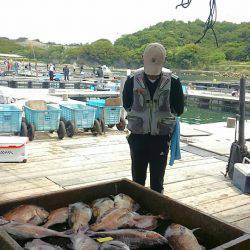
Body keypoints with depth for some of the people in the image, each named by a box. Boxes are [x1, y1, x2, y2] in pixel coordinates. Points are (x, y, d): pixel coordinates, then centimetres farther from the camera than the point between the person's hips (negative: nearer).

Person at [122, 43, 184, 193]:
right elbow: (126, 105, 4)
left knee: (157, 180, 11)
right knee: (137, 178, 11)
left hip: (161, 137, 0)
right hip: (138, 136, 1)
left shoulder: (173, 82, -6)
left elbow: (179, 110, 0)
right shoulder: (132, 81, -4)